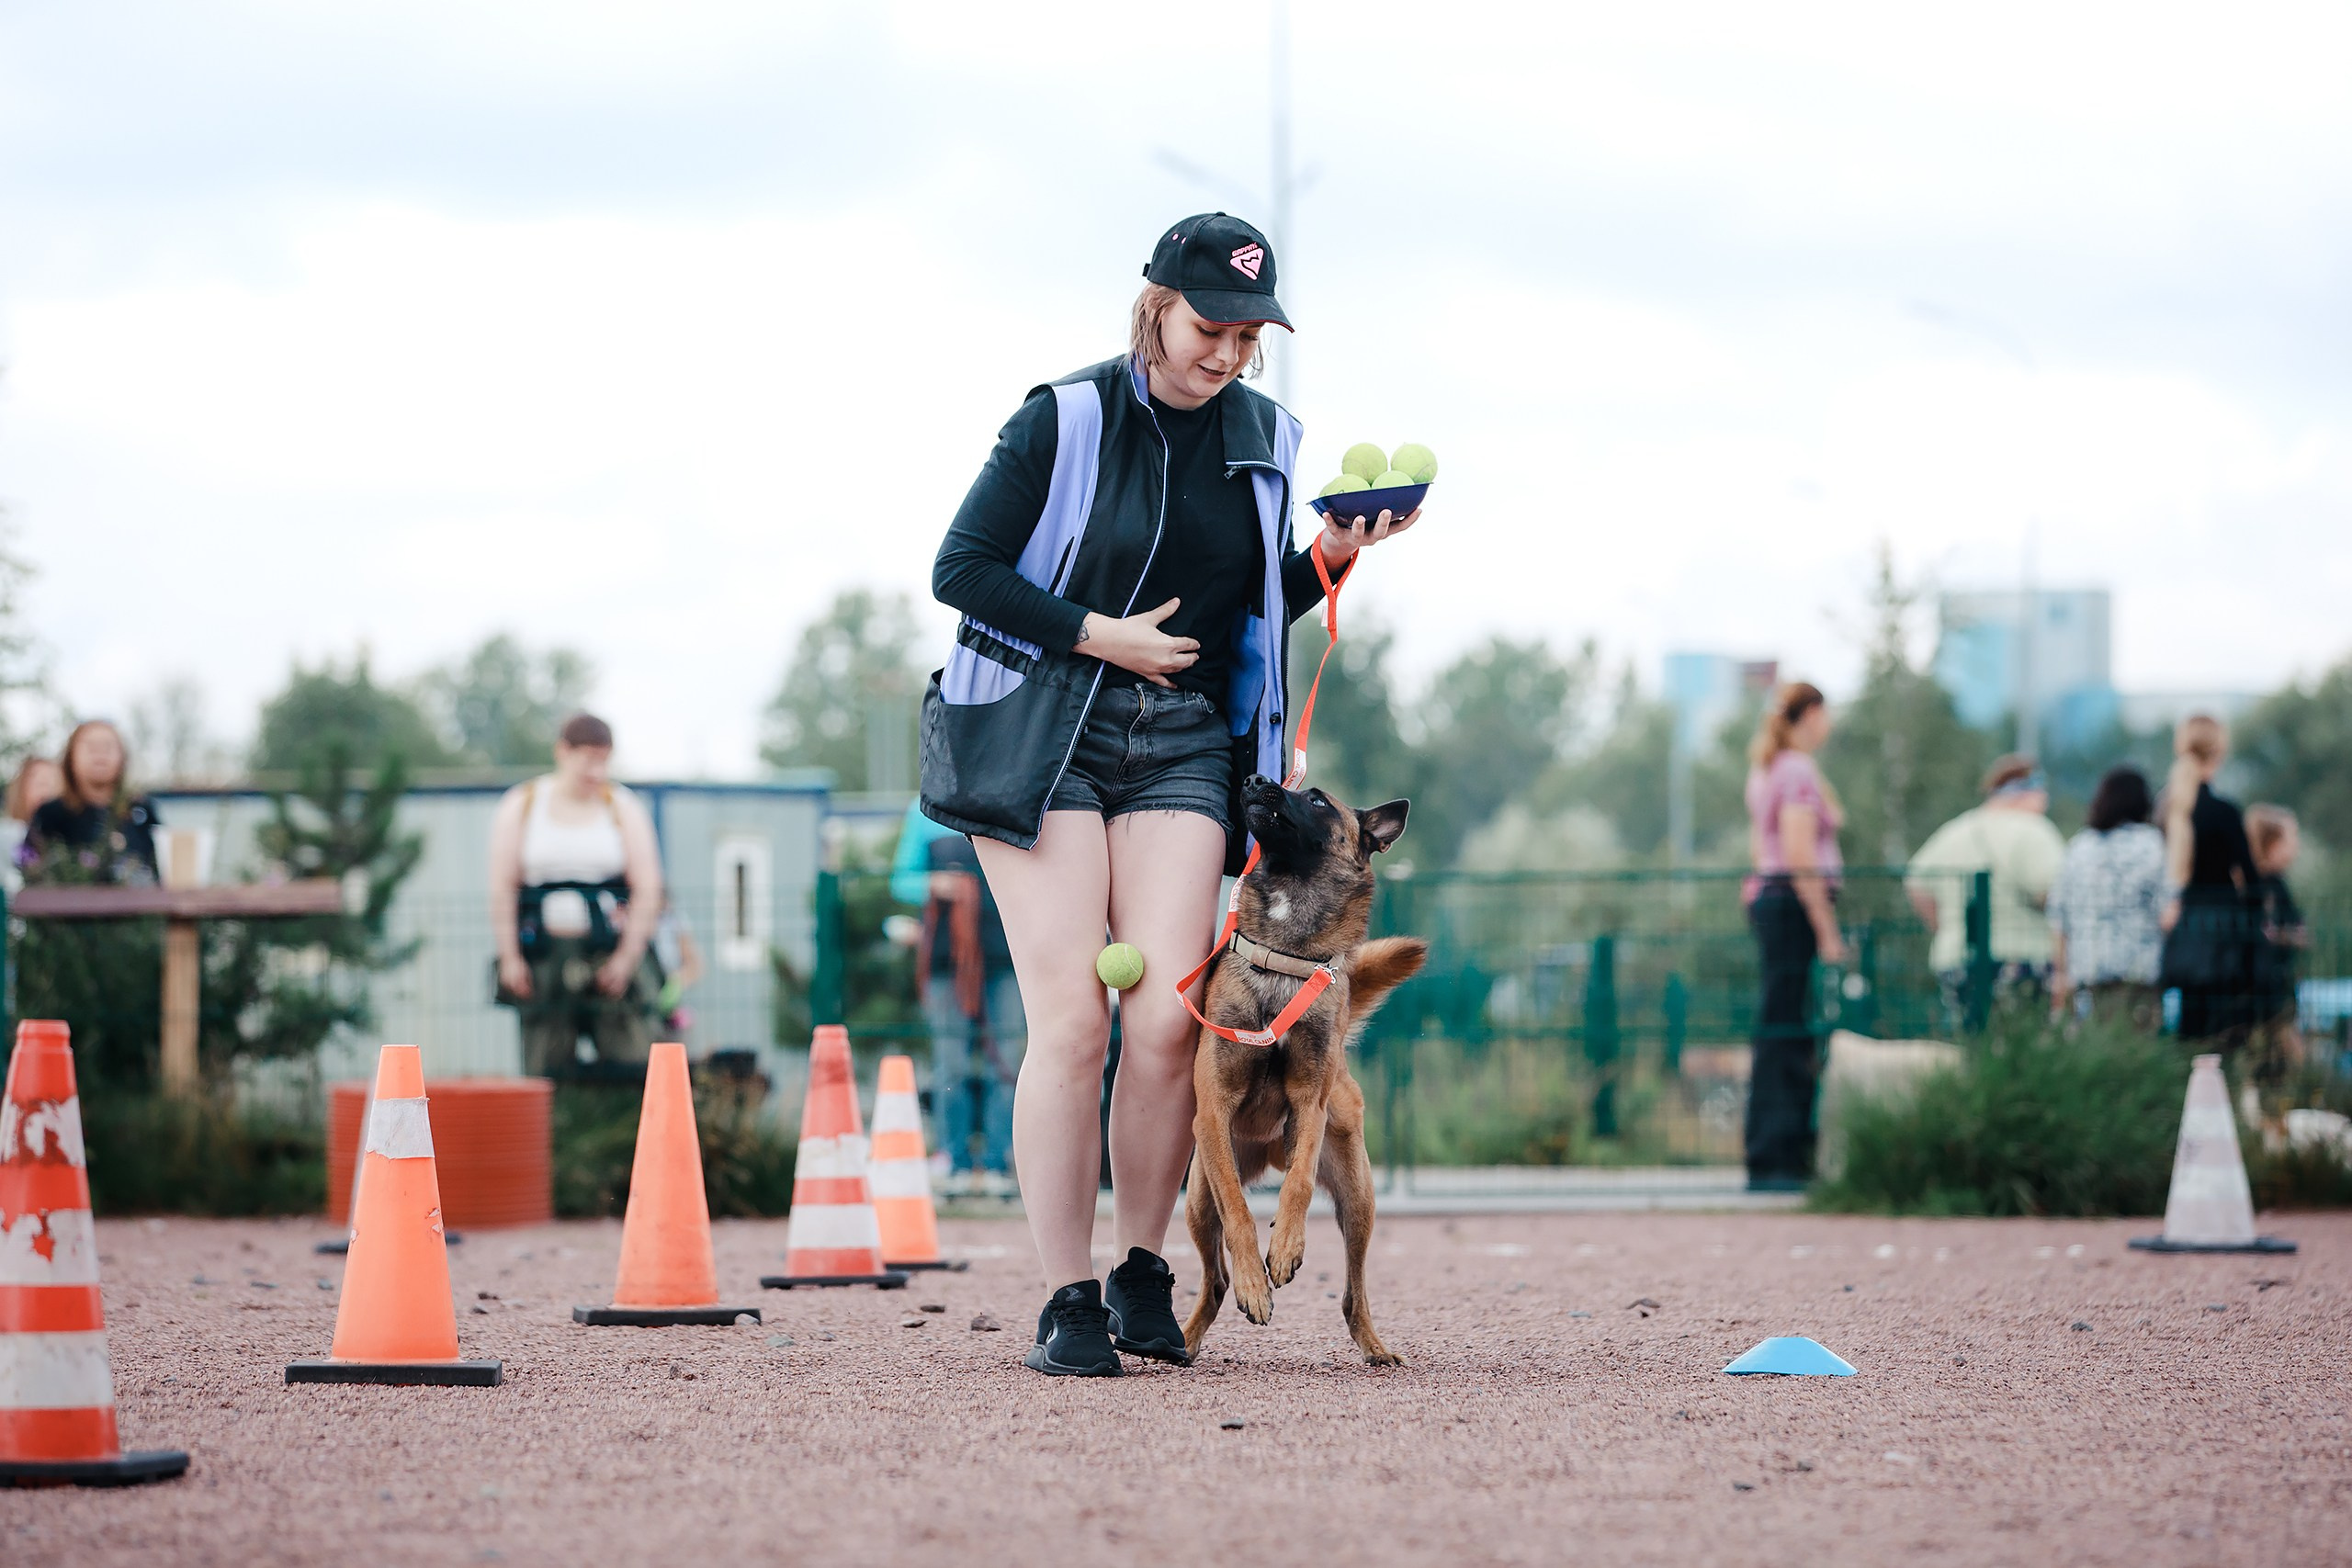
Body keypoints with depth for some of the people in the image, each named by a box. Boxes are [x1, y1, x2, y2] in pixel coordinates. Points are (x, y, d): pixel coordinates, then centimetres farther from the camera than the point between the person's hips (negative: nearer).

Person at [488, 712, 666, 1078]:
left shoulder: (623, 808, 7)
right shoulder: (521, 807, 8)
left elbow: (647, 889, 2)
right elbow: (502, 887, 5)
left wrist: (627, 958, -7)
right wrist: (510, 958, -3)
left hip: (610, 959, 0)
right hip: (542, 959, 0)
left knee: (632, 1070, -9)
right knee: (545, 1073, -2)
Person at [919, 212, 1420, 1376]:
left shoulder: (1263, 440, 10)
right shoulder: (1066, 420, -5)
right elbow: (961, 568, -4)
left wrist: (1331, 557, 0)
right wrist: (1095, 636, -11)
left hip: (1185, 743, 4)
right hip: (1043, 734, -3)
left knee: (1165, 1022, -9)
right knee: (1070, 1021, -10)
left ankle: (1143, 1272, 9)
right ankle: (1065, 1303, -4)